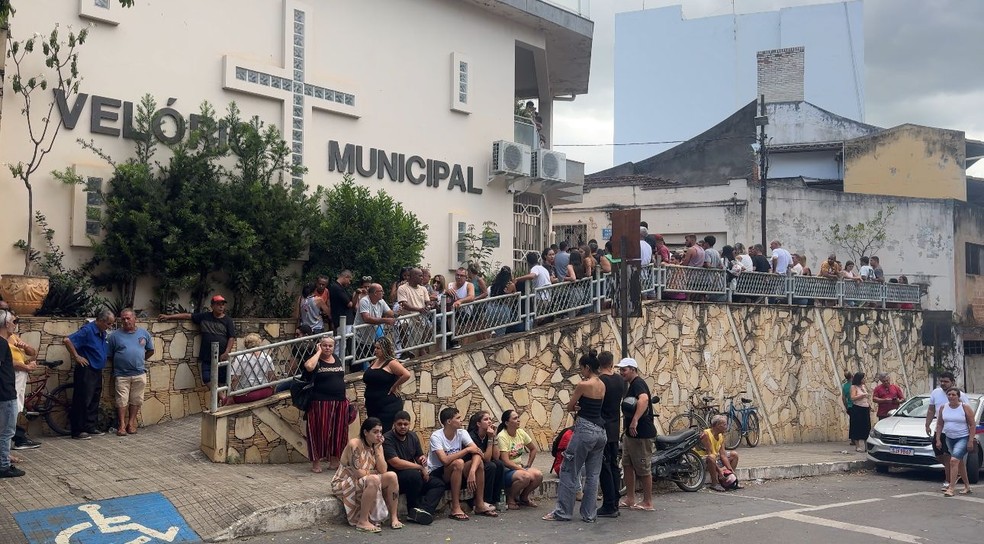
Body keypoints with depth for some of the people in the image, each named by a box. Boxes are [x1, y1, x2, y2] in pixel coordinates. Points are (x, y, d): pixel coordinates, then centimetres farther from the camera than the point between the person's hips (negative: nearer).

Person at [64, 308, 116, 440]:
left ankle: (91, 427, 20)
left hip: (97, 371, 9)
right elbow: (67, 340, -23)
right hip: (86, 371, -9)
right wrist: (76, 357, -17)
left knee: (94, 401, 13)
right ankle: (78, 431, -1)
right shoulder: (87, 330, -15)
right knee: (83, 401, -5)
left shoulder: (103, 333, 12)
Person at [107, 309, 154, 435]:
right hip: (121, 375, -2)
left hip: (139, 374, 2)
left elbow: (150, 351, 18)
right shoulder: (115, 335, 1)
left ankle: (131, 423, 14)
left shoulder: (144, 333, 7)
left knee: (136, 400, 5)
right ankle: (122, 425, 3)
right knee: (122, 400, -2)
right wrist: (118, 364, 9)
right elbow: (109, 356, 7)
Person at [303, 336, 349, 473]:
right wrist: (319, 352, -16)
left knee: (338, 431, 9)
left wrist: (345, 398, 18)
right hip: (321, 403, -6)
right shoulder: (316, 360, -5)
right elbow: (309, 366, -30)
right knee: (320, 431, -2)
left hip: (340, 403, 6)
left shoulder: (337, 360, 14)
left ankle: (334, 459, 21)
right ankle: (316, 461, 7)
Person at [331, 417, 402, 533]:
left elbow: (383, 470, -11)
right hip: (345, 484, -7)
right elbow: (358, 473, -26)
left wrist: (377, 449, -16)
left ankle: (393, 518, -5)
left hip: (366, 481, 8)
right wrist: (374, 473, -9)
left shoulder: (377, 445, 0)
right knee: (373, 480, -33)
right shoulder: (354, 444, -22)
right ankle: (362, 522, -27)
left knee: (392, 476, -12)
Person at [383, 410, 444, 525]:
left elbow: (421, 456, 20)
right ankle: (413, 509, -17)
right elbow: (396, 463, -24)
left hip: (414, 477, 8)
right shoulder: (387, 439, -14)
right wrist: (421, 468, -18)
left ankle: (423, 509, -28)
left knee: (439, 484, -7)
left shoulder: (413, 437, 10)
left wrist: (423, 459, -7)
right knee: (414, 475, -35)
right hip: (395, 478, -8)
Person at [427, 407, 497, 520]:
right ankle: (455, 509, -29)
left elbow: (477, 452, -15)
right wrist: (467, 449, -24)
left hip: (456, 472, 6)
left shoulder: (462, 433, -3)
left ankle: (480, 505, -8)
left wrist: (472, 471, -33)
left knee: (479, 461, -16)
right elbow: (445, 460, -32)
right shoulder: (436, 436, -19)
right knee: (458, 462, -33)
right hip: (436, 473, -6)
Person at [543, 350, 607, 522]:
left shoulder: (583, 385, -12)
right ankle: (589, 514, 10)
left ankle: (562, 512, 5)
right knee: (593, 475, 9)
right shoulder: (602, 385, 9)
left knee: (569, 472, 2)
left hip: (585, 430, -7)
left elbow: (569, 407, -4)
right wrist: (581, 407, 0)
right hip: (600, 432, 8)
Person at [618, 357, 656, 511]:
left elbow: (644, 399, -37)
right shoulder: (631, 385, 16)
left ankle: (647, 502, 6)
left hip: (642, 433, -11)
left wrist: (635, 420, -43)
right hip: (631, 433, 11)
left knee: (642, 468, -3)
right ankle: (630, 499, 18)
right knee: (627, 465, 12)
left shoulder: (638, 383, -16)